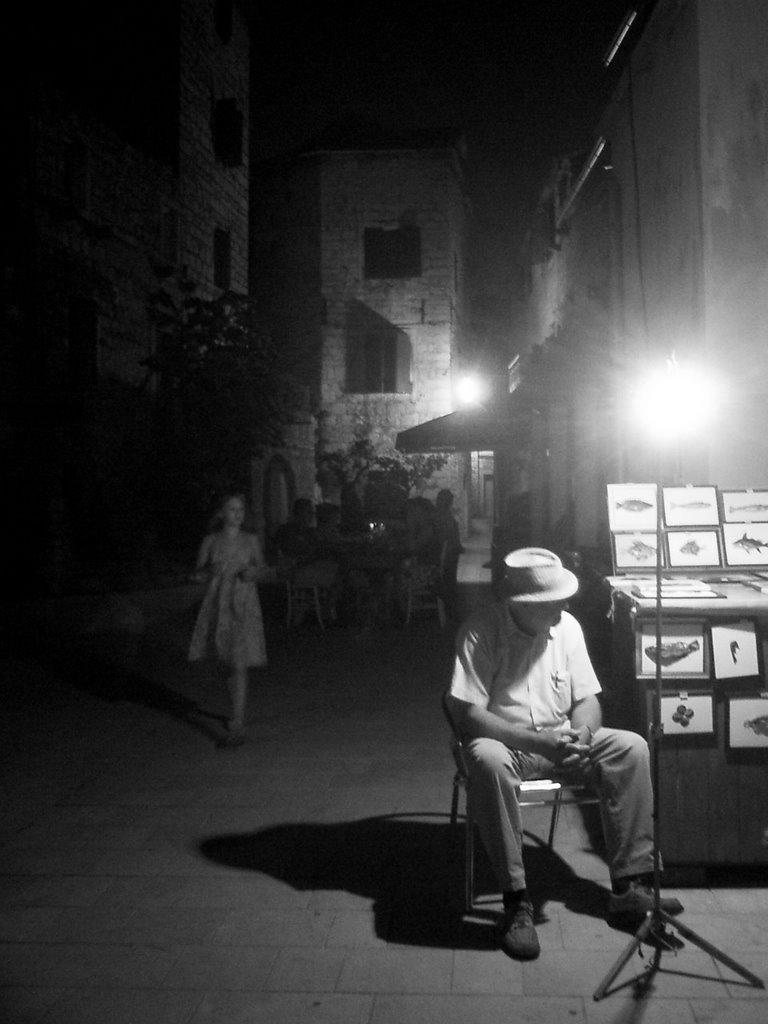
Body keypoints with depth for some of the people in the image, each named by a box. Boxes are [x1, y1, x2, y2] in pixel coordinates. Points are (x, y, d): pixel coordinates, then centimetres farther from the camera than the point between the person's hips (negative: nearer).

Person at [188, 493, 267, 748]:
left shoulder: (251, 540, 3)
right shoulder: (211, 541, 3)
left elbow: (260, 565, 14)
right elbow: (198, 573, 5)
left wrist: (253, 572, -8)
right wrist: (210, 570, -16)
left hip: (244, 604, -1)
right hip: (218, 602, 2)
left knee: (239, 665, -8)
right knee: (228, 662, 10)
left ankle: (237, 726, -8)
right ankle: (237, 712, 31)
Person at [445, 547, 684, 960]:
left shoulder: (567, 626, -1)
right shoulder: (480, 632, -16)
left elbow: (587, 699, 3)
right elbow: (466, 714, -20)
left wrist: (582, 732, -21)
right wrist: (535, 741, -29)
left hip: (560, 739, 5)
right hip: (505, 742, -5)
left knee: (631, 747, -18)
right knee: (487, 760, -39)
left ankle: (630, 887, -13)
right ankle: (516, 902, -28)